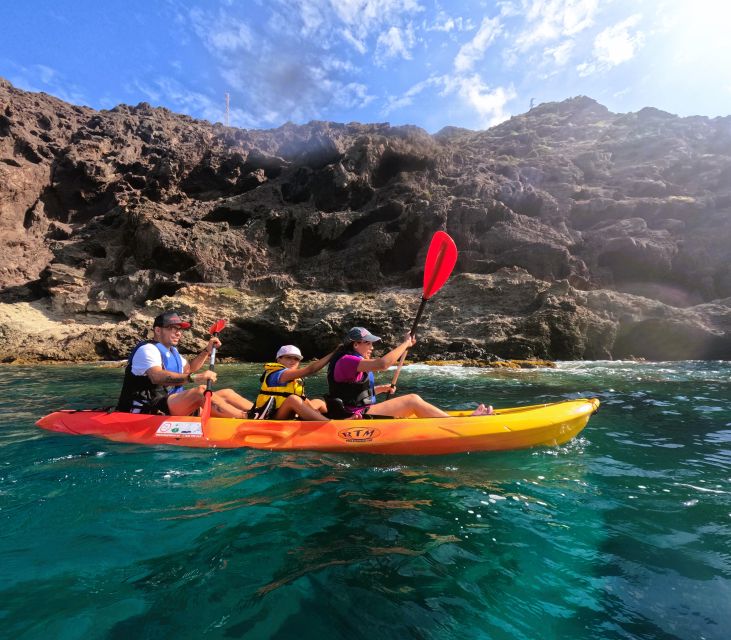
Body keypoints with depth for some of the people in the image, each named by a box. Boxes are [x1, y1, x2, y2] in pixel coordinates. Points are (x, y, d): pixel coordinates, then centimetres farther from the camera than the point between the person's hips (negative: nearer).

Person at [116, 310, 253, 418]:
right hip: (149, 410, -10)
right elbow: (157, 377, -30)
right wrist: (194, 378, -41)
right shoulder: (148, 349, -11)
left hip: (172, 404, 10)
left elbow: (188, 368, 36)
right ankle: (248, 418, -39)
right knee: (200, 391, -34)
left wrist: (207, 350, 24)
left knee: (226, 393, -4)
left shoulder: (172, 351, 21)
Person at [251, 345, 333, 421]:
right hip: (271, 420, -9)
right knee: (293, 399, -34)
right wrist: (333, 354, -28)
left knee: (319, 402, 17)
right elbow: (310, 369, -27)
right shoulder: (277, 374, -15)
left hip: (290, 418, 9)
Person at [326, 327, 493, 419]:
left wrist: (381, 389, 14)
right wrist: (405, 344, -19)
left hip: (358, 415, 10)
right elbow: (382, 364, -28)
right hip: (357, 417, -10)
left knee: (413, 400, 4)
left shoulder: (352, 361, 17)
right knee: (413, 400, -13)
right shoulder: (346, 361, -16)